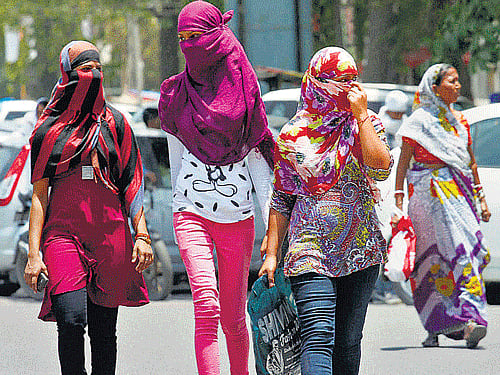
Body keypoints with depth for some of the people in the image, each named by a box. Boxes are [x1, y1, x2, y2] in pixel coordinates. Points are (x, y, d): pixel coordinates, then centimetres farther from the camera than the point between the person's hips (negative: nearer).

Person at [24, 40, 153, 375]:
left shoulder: (115, 124, 11)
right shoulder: (49, 130, 7)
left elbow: (132, 184, 11)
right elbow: (39, 194, 7)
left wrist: (141, 235, -1)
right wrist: (34, 253, -1)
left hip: (110, 235, 2)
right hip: (63, 233, -2)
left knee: (104, 329, 3)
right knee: (71, 319, -21)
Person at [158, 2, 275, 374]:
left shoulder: (243, 92, 2)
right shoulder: (175, 94, 5)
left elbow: (258, 161, 4)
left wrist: (272, 221, -3)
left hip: (237, 217, 0)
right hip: (192, 213, 0)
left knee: (233, 318, 6)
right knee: (207, 305, -20)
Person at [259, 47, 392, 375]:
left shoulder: (368, 123, 7)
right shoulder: (294, 135, 5)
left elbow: (381, 169, -12)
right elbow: (281, 201, 9)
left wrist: (360, 115, -11)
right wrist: (272, 253, 4)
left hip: (361, 248, 2)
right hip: (311, 247, -2)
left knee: (348, 342, 6)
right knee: (318, 336, -18)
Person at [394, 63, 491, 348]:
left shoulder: (460, 120, 16)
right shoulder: (420, 120, -1)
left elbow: (471, 163, 23)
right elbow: (403, 163, -1)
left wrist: (481, 198, 20)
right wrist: (399, 201, -7)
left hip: (460, 194, 6)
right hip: (431, 194, -6)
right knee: (458, 251, -16)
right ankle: (470, 317, -19)